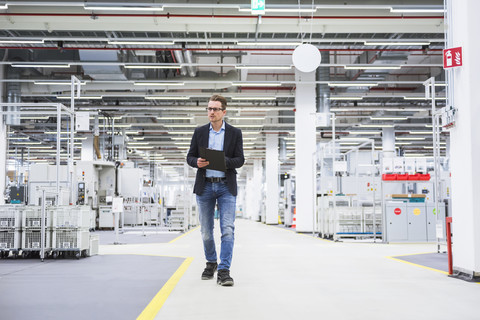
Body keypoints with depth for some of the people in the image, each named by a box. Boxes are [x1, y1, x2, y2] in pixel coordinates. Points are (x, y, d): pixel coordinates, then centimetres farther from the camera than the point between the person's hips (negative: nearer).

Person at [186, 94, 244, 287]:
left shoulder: (235, 133, 4)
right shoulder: (199, 132, 9)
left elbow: (240, 160, 1)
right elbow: (190, 157, 9)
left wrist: (224, 161, -19)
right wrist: (197, 162, -14)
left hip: (226, 186, -2)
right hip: (204, 186, 2)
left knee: (228, 229, -11)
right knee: (206, 231, 10)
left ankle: (224, 271, -9)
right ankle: (211, 262, 31)